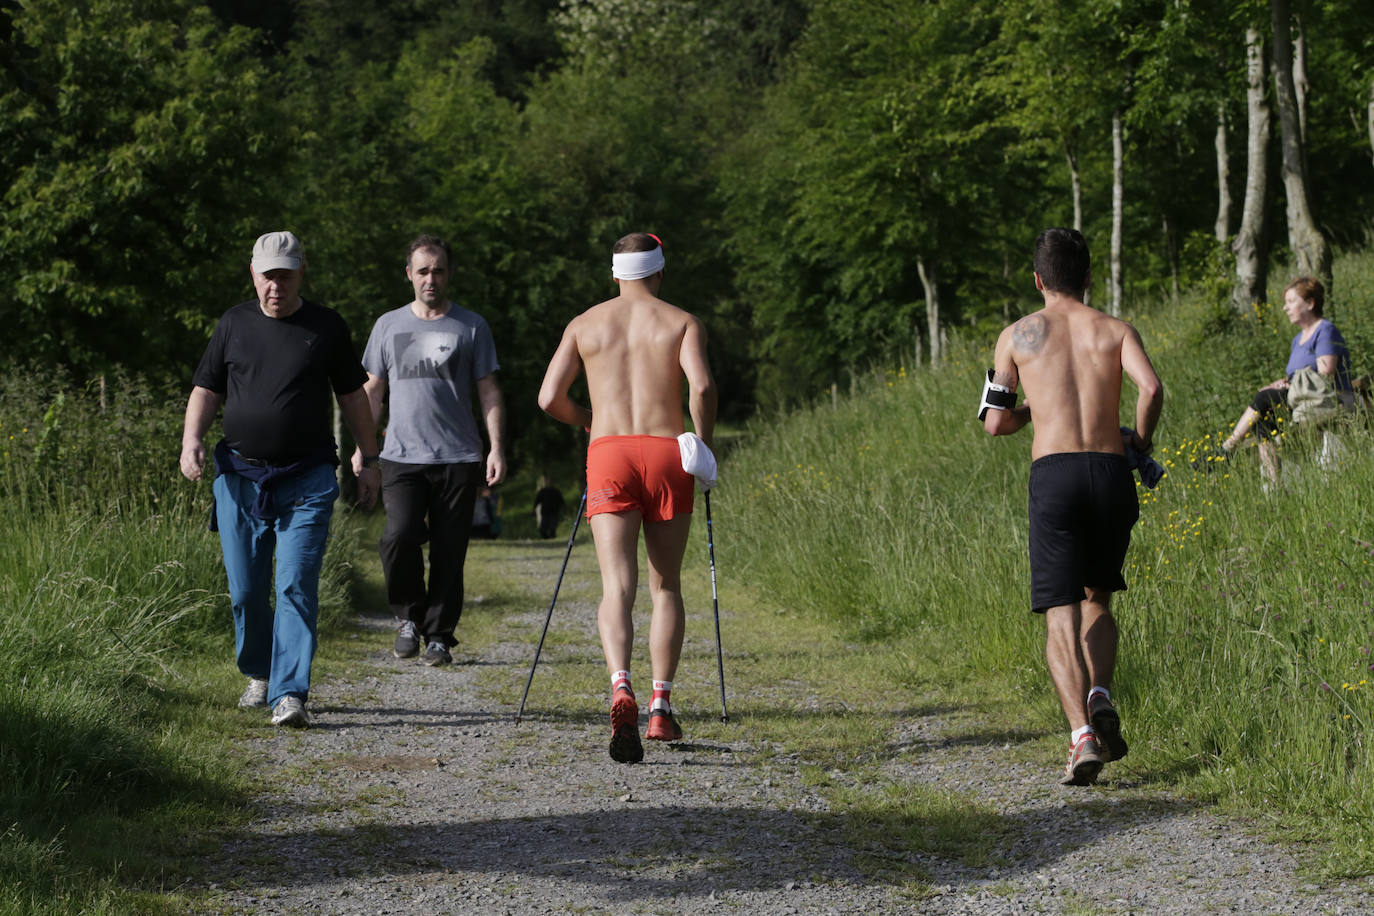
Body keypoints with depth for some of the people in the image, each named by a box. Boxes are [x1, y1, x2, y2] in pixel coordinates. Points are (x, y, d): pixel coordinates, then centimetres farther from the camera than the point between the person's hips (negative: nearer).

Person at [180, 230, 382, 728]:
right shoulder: (234, 324, 8)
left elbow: (352, 396, 12)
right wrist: (191, 439, -4)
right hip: (240, 476, 2)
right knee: (245, 589, 5)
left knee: (297, 587, -12)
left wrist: (369, 460, 10)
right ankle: (259, 674, 28)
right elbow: (206, 389, 13)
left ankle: (289, 694, -16)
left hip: (307, 481, -2)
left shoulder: (326, 328, 5)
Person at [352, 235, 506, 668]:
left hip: (458, 458, 0)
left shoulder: (471, 326, 8)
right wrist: (361, 446, 8)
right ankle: (409, 615, 3)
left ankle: (439, 636, 9)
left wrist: (497, 448, -2)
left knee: (448, 553, -1)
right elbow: (371, 390, 17)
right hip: (402, 455, 0)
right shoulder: (389, 325, 12)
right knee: (400, 535, -19)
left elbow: (489, 391, 8)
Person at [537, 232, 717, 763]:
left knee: (618, 588, -9)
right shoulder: (683, 323, 7)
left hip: (609, 457, 0)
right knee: (666, 586, 14)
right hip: (666, 455, 0)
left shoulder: (584, 325, 13)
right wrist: (704, 444, 3)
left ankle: (621, 691, -34)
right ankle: (661, 708, 11)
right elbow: (701, 386, -11)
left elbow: (549, 398, 5)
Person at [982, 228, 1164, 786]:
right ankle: (1099, 694, -3)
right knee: (1097, 600, 21)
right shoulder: (1116, 330, 11)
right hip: (1110, 472, 1)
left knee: (1062, 616, -1)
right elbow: (1150, 387, -8)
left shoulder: (1018, 336, 11)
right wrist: (1141, 439, 9)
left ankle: (1082, 734, -17)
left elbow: (995, 424, 10)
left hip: (1053, 474, -1)